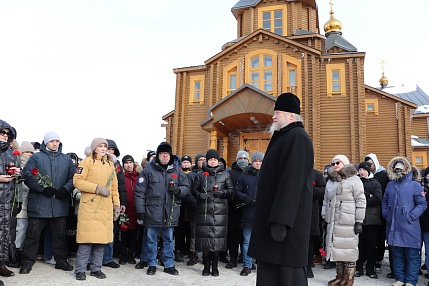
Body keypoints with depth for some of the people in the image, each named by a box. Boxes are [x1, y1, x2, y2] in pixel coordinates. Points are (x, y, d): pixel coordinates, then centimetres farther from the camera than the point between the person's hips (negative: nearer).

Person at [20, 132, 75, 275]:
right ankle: (28, 261, 17)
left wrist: (65, 189, -12)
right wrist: (44, 188, -17)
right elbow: (28, 175, -7)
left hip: (60, 204, 2)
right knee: (33, 233, 4)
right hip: (39, 203, -2)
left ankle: (61, 260, 22)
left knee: (60, 233, 10)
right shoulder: (36, 157, 6)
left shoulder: (66, 159, 13)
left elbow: (73, 177, 6)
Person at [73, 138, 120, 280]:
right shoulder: (87, 161, 0)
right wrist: (97, 188, -15)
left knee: (102, 238, 7)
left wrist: (116, 206, 14)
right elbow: (77, 181, -9)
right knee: (87, 238, -3)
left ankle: (96, 268, 20)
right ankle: (80, 270, 11)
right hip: (89, 206, -5)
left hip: (106, 208, 5)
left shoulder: (110, 164, 15)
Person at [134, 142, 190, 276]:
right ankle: (152, 264, 24)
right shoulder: (148, 170, -2)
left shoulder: (177, 170, 6)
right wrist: (140, 210, -7)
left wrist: (179, 190, -12)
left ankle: (169, 265, 25)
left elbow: (186, 187, 11)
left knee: (169, 239, 12)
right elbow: (139, 191, -3)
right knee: (151, 239, 9)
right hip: (152, 211, -2)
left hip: (170, 211, 2)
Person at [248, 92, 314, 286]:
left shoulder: (297, 137, -12)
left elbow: (292, 182, -23)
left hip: (286, 220, -10)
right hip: (275, 216, 10)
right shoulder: (284, 138, 20)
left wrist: (281, 220, -27)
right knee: (270, 271, 13)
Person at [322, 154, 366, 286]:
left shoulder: (354, 180, -4)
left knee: (348, 249, -2)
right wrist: (324, 217, 15)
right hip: (333, 221, 6)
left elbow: (360, 201, -8)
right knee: (336, 248, 9)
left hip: (348, 222, -6)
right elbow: (326, 201, 20)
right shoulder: (330, 181, 16)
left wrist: (359, 221, -12)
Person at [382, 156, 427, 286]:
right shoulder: (390, 185, 12)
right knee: (397, 254, 12)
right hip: (393, 227, 5)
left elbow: (422, 204, -4)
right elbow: (384, 202, 21)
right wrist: (385, 214, 8)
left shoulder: (415, 185, -2)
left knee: (412, 255, 3)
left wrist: (412, 216, -13)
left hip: (409, 228, -4)